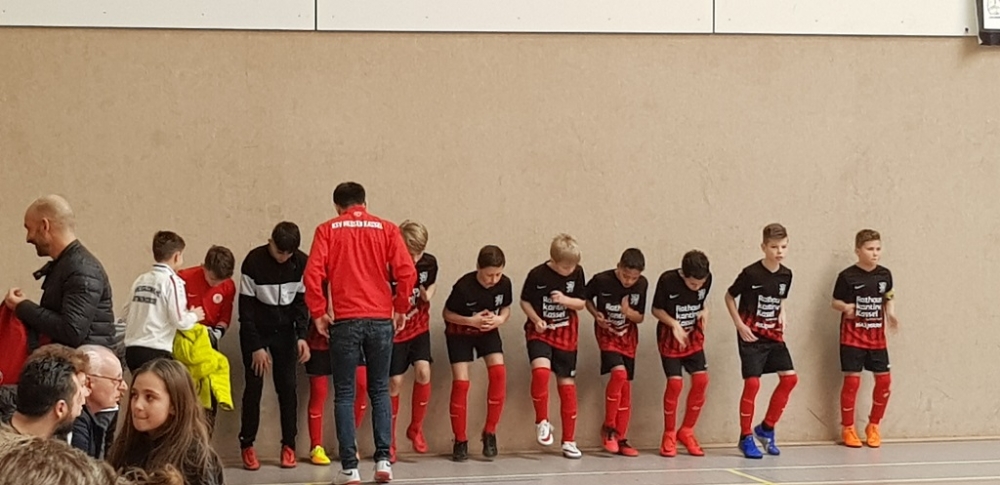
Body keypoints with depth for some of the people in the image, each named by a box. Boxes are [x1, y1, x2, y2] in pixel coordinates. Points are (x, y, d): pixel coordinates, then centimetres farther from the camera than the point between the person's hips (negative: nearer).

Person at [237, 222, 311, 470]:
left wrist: (302, 336, -11)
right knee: (254, 386, -6)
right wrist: (256, 347, -15)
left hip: (285, 331, 2)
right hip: (255, 330, -2)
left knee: (287, 386, -3)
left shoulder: (301, 262, -11)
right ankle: (247, 445, 4)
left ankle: (289, 445, 4)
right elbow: (246, 306, -14)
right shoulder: (254, 261, -19)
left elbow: (302, 301, -1)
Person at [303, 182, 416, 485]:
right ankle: (383, 460, 6)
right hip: (381, 319, 1)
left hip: (345, 321, -1)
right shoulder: (386, 229, 7)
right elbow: (406, 272, -3)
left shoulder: (328, 230, 5)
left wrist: (318, 313, 3)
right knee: (380, 390, 13)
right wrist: (400, 308, 9)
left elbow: (313, 273, -6)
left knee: (344, 394, 5)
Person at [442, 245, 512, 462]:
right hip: (460, 332, -3)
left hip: (488, 331, 3)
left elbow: (506, 308, 1)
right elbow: (447, 314, -14)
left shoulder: (504, 284, -18)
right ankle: (460, 441, 1)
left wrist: (500, 319, -21)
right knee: (460, 382, -12)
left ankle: (490, 433, -4)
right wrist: (471, 320, -28)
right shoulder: (463, 287, -28)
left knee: (498, 371, -17)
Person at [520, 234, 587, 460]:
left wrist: (565, 300, -18)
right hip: (540, 332, -3)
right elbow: (525, 301, -2)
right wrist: (536, 319, -18)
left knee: (567, 384, 6)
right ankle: (542, 421, -9)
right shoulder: (537, 274, -14)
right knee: (541, 370, -30)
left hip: (566, 335, 3)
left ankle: (569, 441, 15)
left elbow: (582, 303, 2)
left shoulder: (577, 273, -6)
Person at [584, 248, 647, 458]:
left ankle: (621, 438, 12)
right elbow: (585, 298, 1)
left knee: (625, 386, 4)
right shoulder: (601, 280, -19)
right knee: (619, 373, -25)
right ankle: (608, 427, -8)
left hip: (628, 337, 4)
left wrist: (628, 311, -21)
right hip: (607, 333, -4)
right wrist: (596, 315, -15)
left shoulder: (642, 285, -10)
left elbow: (640, 317, 0)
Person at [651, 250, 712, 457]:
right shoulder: (667, 280, -22)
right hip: (670, 337, -4)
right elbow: (656, 309, -10)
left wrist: (704, 312, -14)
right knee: (675, 382, -14)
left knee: (701, 379, -7)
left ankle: (686, 432, 8)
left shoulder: (707, 279, -11)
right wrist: (675, 324, -24)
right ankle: (669, 435, 3)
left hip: (693, 336, 4)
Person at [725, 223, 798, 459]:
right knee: (752, 383, -11)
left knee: (789, 378, -3)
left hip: (774, 335, 6)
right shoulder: (751, 273, -15)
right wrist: (740, 325, -9)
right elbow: (729, 297, -3)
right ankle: (746, 437, 1)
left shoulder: (786, 275, 1)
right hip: (751, 336, -6)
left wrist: (781, 316, 1)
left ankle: (767, 428, 13)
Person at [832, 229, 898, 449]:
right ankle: (848, 429, 8)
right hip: (852, 336, -4)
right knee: (852, 380, -6)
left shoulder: (885, 274, 2)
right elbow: (835, 302, -3)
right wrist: (846, 308, -24)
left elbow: (888, 299, 14)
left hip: (877, 336, 4)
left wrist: (891, 315, -4)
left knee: (884, 379, 2)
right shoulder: (847, 276, -10)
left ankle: (873, 426, 20)